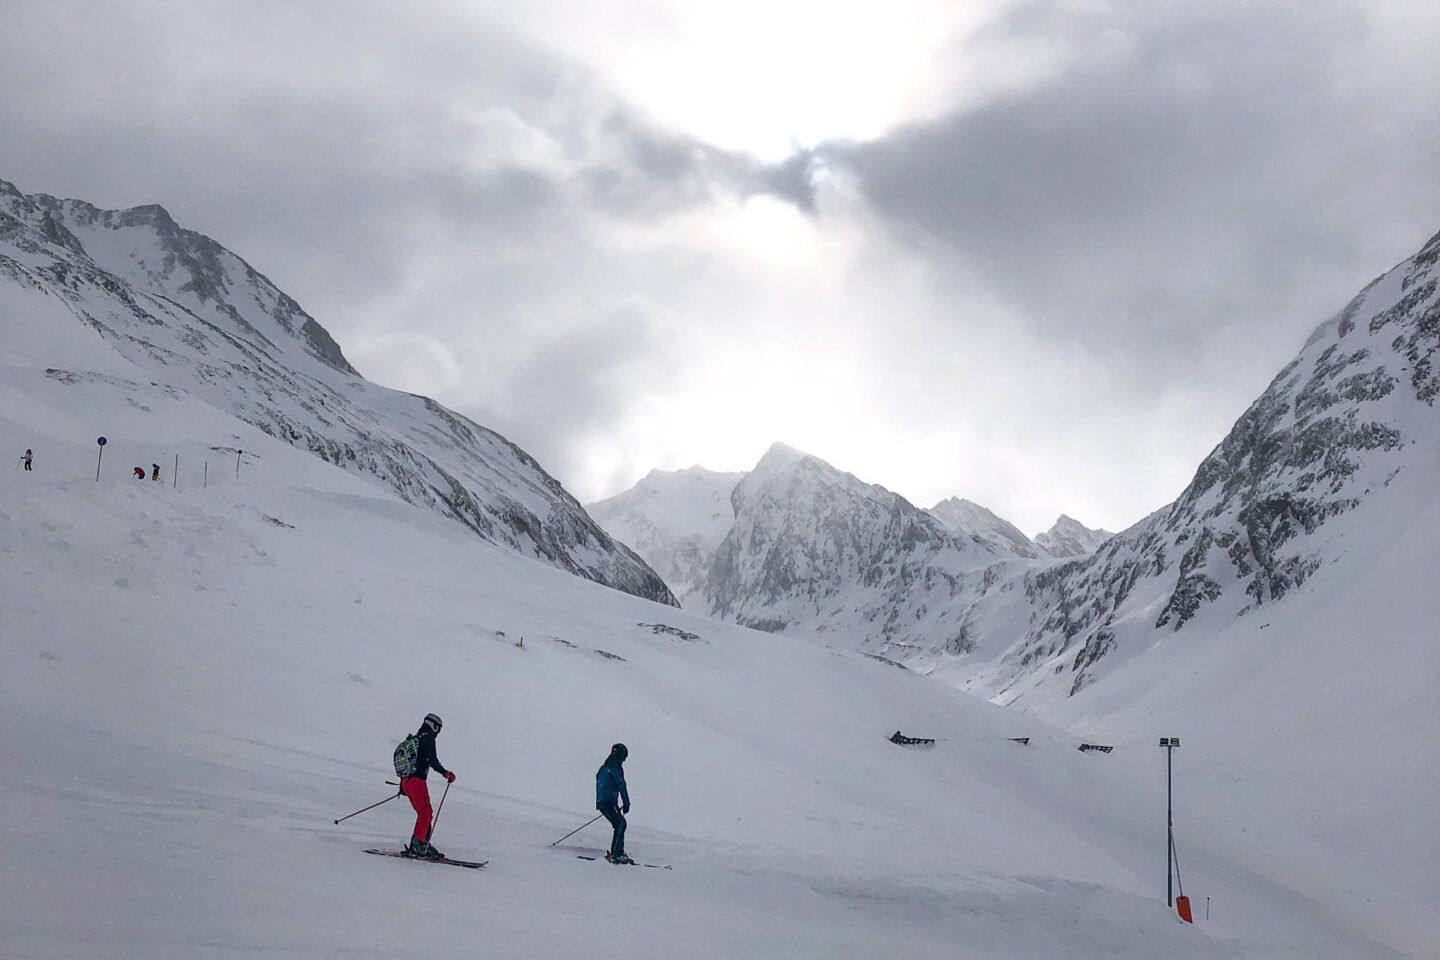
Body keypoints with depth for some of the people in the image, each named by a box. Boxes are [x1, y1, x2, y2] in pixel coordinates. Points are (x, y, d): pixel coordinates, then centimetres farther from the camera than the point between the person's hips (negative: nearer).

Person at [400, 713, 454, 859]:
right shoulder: (428, 739, -5)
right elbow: (432, 760, -16)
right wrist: (446, 774, -8)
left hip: (406, 781, 9)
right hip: (417, 780, -9)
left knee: (424, 813, 12)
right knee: (425, 813, -9)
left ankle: (424, 843, 8)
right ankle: (417, 844, -18)